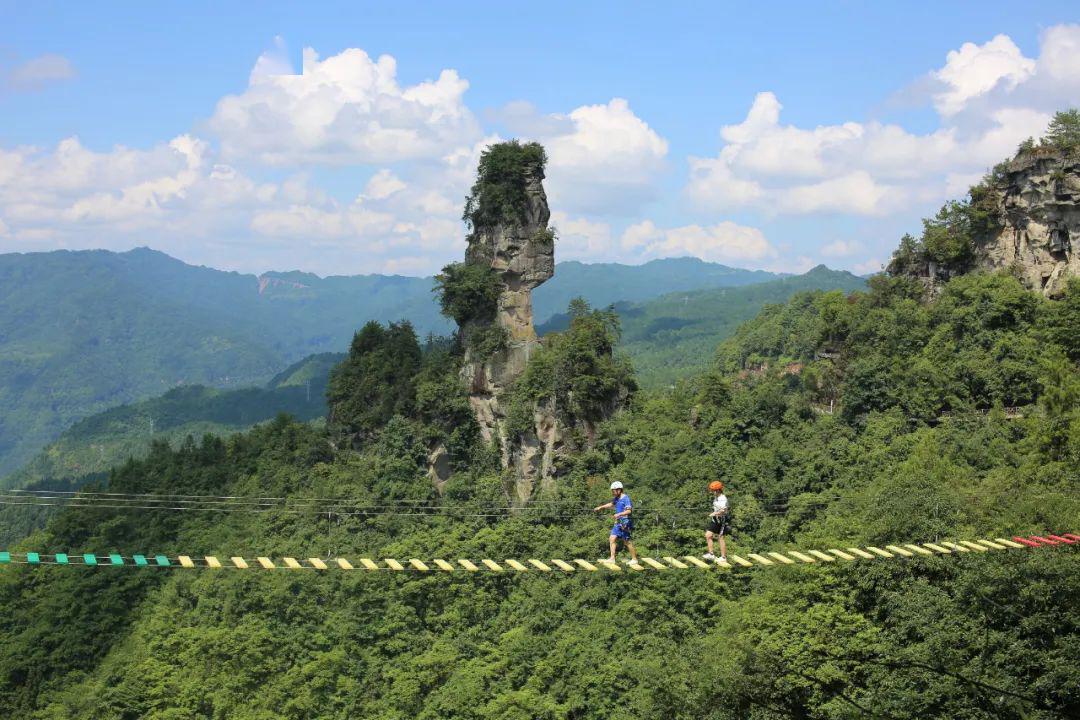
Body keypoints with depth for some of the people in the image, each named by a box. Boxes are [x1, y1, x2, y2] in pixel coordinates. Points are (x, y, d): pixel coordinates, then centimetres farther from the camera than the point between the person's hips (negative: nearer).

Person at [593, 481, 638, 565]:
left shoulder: (626, 498, -15)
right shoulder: (617, 498, 12)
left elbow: (629, 510, -25)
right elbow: (611, 504, 33)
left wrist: (619, 514, -37)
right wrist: (600, 507, 33)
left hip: (626, 523, -9)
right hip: (619, 523, 9)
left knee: (628, 542, -3)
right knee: (612, 538, 2)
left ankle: (634, 559, 9)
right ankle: (612, 558, 4)